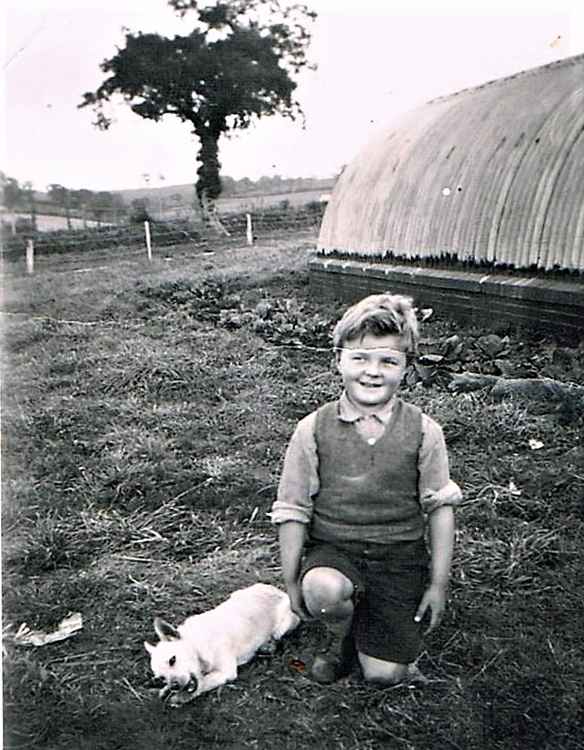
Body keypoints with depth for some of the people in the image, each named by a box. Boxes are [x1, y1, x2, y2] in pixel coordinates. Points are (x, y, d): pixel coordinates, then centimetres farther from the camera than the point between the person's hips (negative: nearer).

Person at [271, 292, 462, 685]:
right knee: (324, 591, -34)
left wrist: (439, 584, 1)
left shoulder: (424, 432, -8)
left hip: (401, 556, 1)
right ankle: (340, 636, 3)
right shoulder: (313, 430, -9)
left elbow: (440, 507, 0)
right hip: (332, 551, 0)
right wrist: (292, 582, -1)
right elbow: (292, 510, -2)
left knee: (385, 674, -6)